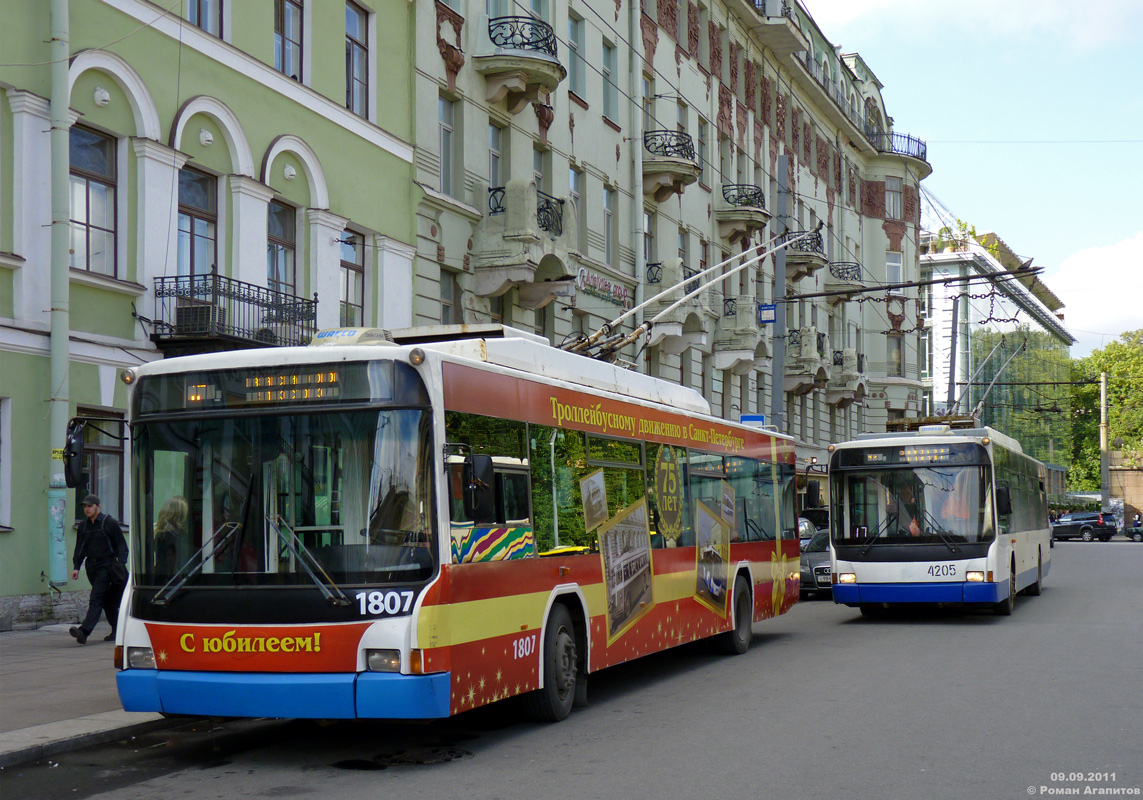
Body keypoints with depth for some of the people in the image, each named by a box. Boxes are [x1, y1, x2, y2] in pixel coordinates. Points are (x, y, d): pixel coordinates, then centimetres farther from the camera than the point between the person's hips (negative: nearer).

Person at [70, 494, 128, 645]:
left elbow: (121, 545, -5)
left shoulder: (109, 522, -5)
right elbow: (80, 548, 16)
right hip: (91, 567, 7)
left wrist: (121, 564, -15)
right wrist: (76, 567, 5)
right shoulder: (83, 526, 12)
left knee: (96, 598, -16)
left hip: (106, 566, -6)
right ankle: (117, 631, 22)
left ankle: (84, 632, -27)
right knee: (107, 601, 13)